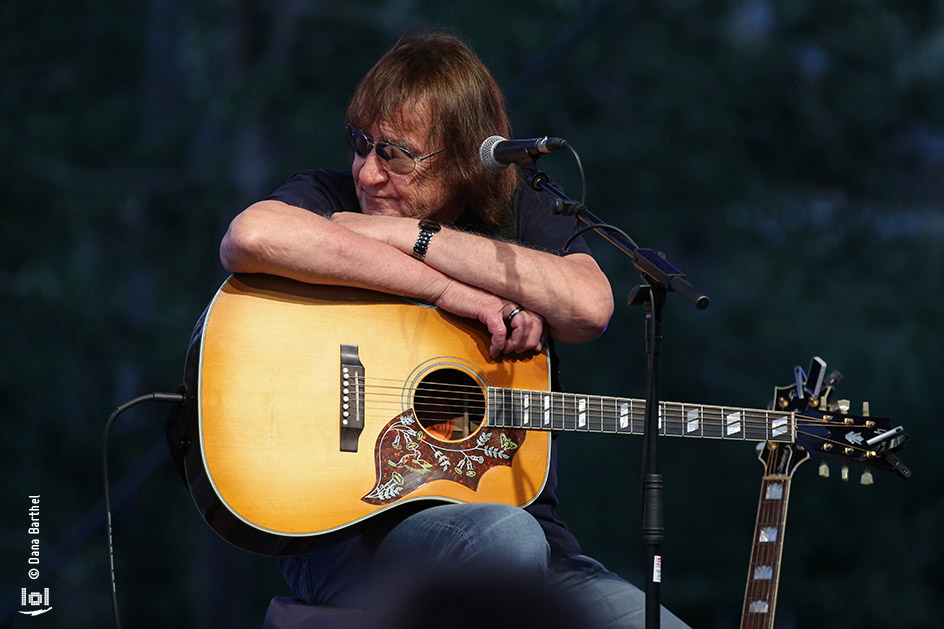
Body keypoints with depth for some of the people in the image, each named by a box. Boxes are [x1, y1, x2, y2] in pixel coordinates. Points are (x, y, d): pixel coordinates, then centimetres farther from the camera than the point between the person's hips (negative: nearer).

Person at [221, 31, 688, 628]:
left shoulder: (524, 215, 12)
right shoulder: (328, 199, 4)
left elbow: (588, 306, -11)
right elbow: (253, 236, -23)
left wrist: (408, 237, -11)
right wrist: (450, 291, -18)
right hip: (346, 530, -3)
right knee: (505, 537, -34)